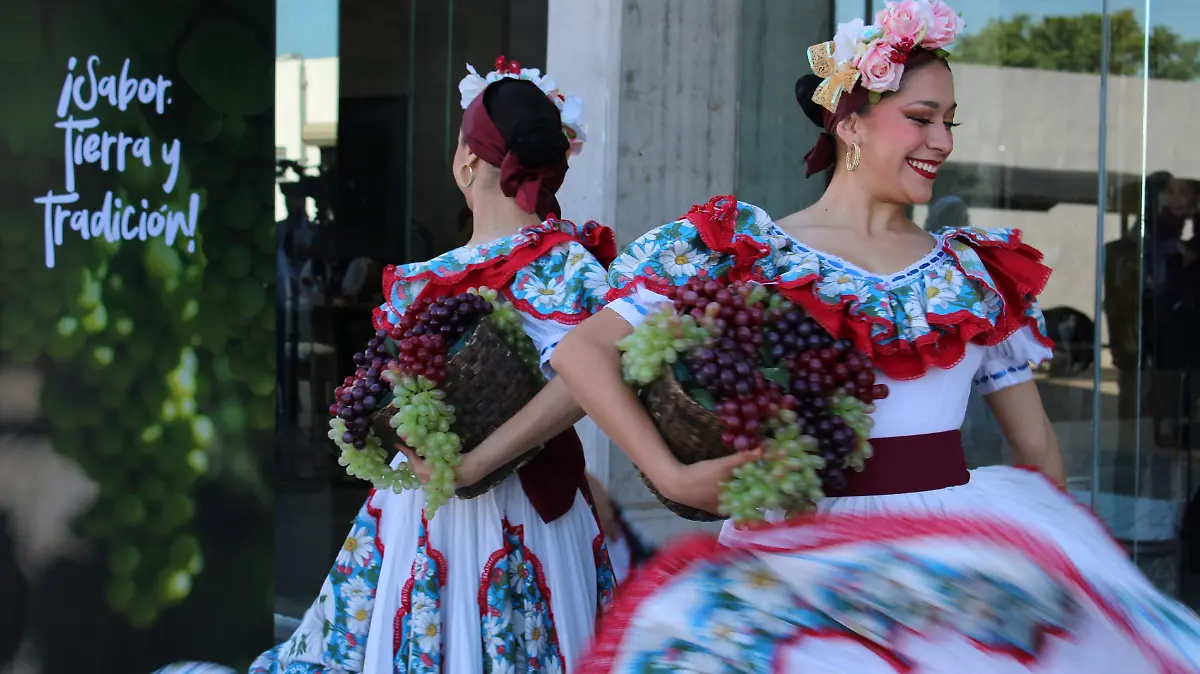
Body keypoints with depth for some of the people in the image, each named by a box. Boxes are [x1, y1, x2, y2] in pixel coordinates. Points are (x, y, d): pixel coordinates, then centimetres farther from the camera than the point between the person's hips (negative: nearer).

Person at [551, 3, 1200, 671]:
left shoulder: (975, 267, 12)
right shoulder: (748, 251, 0)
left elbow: (1037, 447, 18)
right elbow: (582, 352, -5)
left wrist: (1062, 561, 14)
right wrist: (673, 477, -14)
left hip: (957, 554, 4)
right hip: (805, 548, -4)